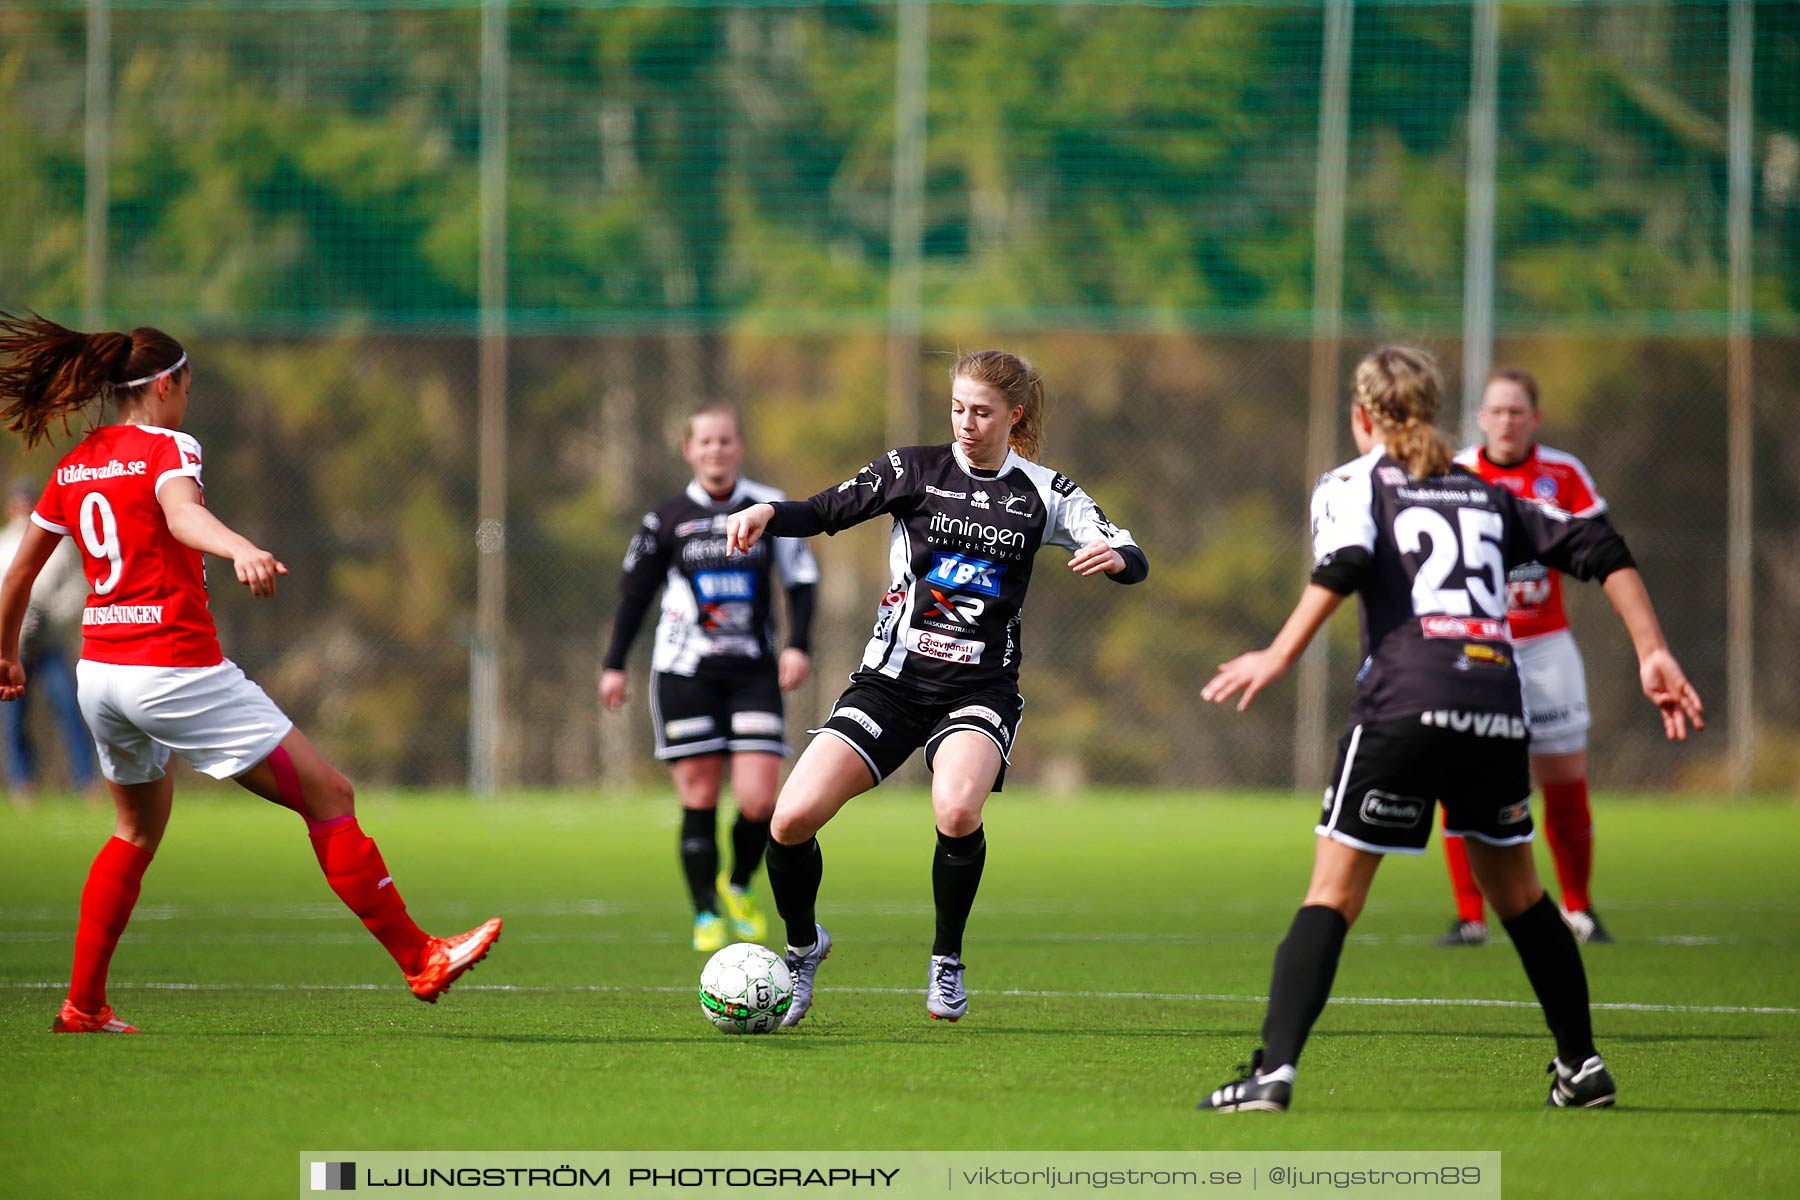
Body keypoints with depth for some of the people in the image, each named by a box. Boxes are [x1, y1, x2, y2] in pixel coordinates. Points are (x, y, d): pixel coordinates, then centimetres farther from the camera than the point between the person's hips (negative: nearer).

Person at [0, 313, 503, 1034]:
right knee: (328, 795, -3)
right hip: (176, 668, -8)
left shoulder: (74, 466, 12)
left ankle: (83, 1007, 24)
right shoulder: (166, 448, -8)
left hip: (99, 673, 8)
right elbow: (181, 513, -32)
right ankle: (419, 960, -4)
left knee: (139, 831, 27)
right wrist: (241, 549, -51)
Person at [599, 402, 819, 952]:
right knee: (699, 798, -4)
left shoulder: (770, 508, 4)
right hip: (685, 673, 0)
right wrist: (614, 664, 7)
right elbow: (635, 593, 11)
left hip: (754, 673, 0)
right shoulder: (666, 519, 4)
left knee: (759, 800, -9)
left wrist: (798, 646, -4)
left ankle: (739, 887, 20)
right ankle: (707, 916, 7)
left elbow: (802, 580, 9)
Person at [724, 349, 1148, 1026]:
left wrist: (1115, 557, -25)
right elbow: (826, 512, 1)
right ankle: (803, 948, 15)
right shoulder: (915, 469, 4)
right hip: (892, 681, 1)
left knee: (958, 810, -33)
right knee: (794, 818, -15)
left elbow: (1133, 561, -1)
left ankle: (946, 962, -7)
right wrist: (769, 514, -20)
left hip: (980, 689, -1)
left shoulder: (1043, 494, 4)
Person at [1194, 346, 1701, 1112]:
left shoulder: (1352, 484, 12)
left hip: (1403, 703, -4)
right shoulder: (1486, 495, 25)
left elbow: (1344, 565, -10)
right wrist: (1653, 654, 15)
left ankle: (1273, 1069, -18)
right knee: (1516, 891, 22)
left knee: (1333, 893, -4)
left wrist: (1278, 657, -11)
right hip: (1497, 705, 4)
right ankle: (1581, 1067, 27)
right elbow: (1598, 550, 16)